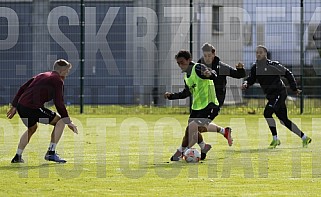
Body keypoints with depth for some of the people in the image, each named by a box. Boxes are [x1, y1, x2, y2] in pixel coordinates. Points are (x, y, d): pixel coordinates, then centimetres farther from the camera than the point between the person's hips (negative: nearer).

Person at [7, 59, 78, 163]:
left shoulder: (41, 76, 26)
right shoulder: (57, 80, 1)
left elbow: (23, 88, 24)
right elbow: (59, 103, -6)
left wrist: (14, 106, 28)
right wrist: (68, 122, -2)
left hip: (21, 106, 8)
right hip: (33, 108, -8)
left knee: (32, 128, 34)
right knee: (60, 121, 5)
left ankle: (17, 157, 32)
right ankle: (51, 152, 3)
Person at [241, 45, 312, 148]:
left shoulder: (272, 65, -12)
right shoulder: (255, 68, 6)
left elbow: (288, 74, -6)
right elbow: (251, 79, 9)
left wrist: (294, 88, -5)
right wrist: (246, 84, -15)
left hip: (280, 93, -8)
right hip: (271, 96, 8)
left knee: (267, 112, -22)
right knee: (284, 120, 9)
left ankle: (275, 139, -12)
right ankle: (304, 138, 19)